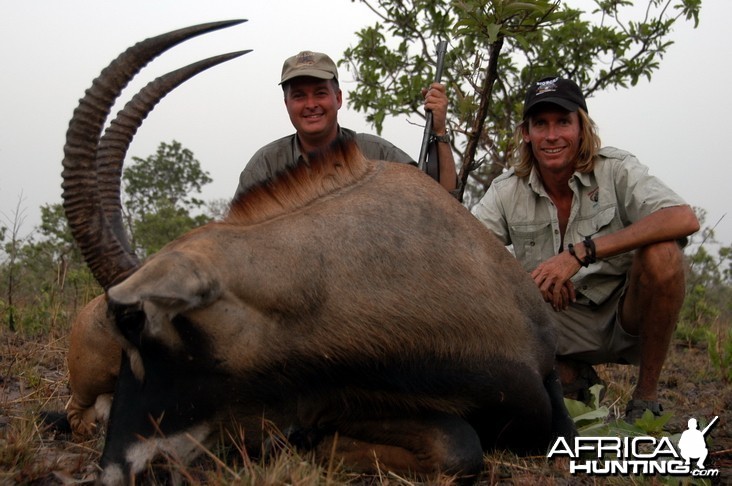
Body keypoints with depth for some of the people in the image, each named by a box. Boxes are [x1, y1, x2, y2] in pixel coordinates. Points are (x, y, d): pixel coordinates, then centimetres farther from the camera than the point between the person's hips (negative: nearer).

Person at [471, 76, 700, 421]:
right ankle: (573, 377, 2)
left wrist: (580, 253, -36)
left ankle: (647, 394, -12)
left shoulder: (615, 170, -12)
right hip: (562, 326, 2)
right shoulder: (508, 191, -3)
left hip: (626, 317, -2)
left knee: (661, 254, -31)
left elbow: (685, 219, -30)